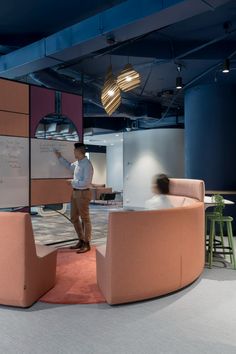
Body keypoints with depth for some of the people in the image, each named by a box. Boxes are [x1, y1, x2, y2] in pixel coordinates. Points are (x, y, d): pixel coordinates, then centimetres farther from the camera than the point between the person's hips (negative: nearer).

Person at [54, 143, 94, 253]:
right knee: (74, 218, 16)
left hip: (83, 193, -9)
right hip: (75, 192, 9)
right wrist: (60, 157, 26)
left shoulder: (87, 164, -18)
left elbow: (86, 182, -23)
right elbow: (69, 166, 31)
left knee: (85, 218, 1)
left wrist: (73, 182, -12)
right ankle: (81, 241, 29)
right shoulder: (77, 163, 8)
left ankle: (86, 244, 13)